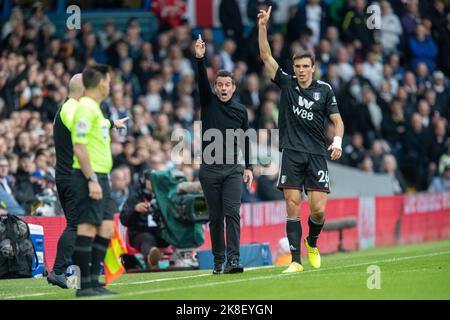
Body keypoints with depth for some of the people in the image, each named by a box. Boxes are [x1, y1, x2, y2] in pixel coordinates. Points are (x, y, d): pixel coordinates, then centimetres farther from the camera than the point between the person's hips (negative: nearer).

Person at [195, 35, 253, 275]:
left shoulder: (241, 111, 9)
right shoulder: (208, 103, 5)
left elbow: (246, 140, 14)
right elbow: (202, 81, -12)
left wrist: (248, 167, 9)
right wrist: (200, 59, -27)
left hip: (233, 169, 0)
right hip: (209, 169, 0)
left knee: (232, 213, -12)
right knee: (215, 218, 3)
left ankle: (233, 259, -19)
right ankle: (218, 261, 9)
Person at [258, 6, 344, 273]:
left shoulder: (324, 89, 6)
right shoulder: (286, 83, 7)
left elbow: (337, 120, 7)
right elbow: (266, 56, 2)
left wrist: (337, 142, -12)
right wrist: (263, 27, -8)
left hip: (317, 155, 0)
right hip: (291, 153, 0)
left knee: (318, 209, -6)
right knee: (293, 207, -5)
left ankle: (312, 243, 25)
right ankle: (296, 260, -4)